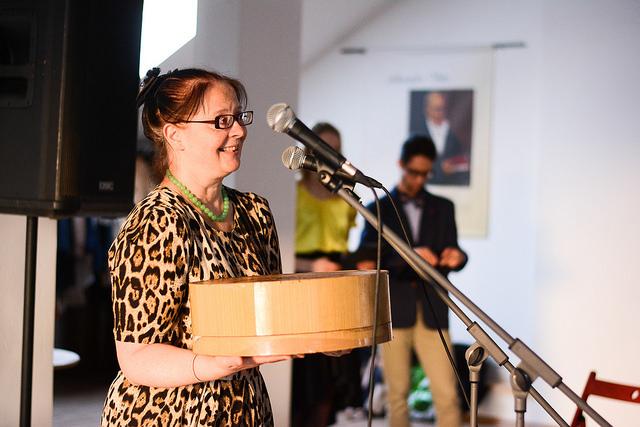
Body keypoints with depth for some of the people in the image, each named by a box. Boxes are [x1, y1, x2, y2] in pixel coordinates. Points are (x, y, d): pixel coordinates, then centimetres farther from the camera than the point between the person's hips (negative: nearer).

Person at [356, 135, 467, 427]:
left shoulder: (443, 208, 14)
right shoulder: (379, 209, 8)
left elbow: (451, 253, 8)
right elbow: (367, 261, -4)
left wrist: (456, 257, -17)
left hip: (432, 312, 1)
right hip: (393, 312, -1)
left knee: (447, 394, -7)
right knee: (397, 394, 4)